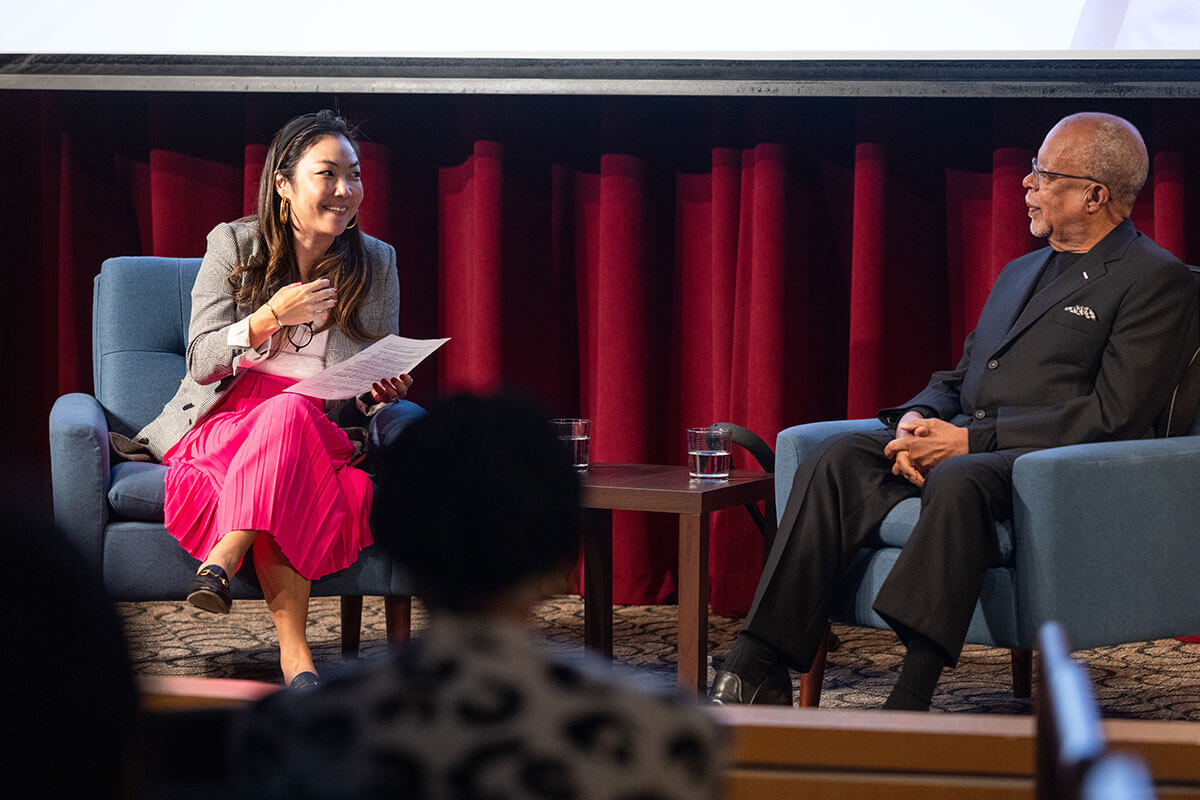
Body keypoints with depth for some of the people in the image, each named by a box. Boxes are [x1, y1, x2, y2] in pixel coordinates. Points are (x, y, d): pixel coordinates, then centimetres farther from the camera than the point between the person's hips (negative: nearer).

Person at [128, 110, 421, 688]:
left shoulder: (377, 264, 7)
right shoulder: (234, 245, 1)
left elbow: (379, 384, 13)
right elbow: (201, 364, -5)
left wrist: (383, 394, -12)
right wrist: (271, 319, -21)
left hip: (321, 434, 2)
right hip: (222, 423, -2)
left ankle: (221, 561, -40)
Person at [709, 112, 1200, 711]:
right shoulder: (1020, 273, 26)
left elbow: (1114, 416, -12)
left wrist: (968, 440, -16)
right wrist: (916, 420, 0)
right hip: (960, 444, 8)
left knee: (958, 481, -39)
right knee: (835, 461, -17)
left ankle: (907, 702, -47)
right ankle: (756, 670, -26)